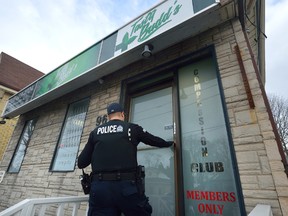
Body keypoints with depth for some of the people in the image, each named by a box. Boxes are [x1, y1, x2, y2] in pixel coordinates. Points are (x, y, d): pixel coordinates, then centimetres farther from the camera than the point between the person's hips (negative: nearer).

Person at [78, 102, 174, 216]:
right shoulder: (132, 128, 5)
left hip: (99, 187, 3)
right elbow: (155, 140, 18)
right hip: (127, 185, -2)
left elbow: (81, 163, 11)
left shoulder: (95, 132, 11)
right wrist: (170, 143, 38)